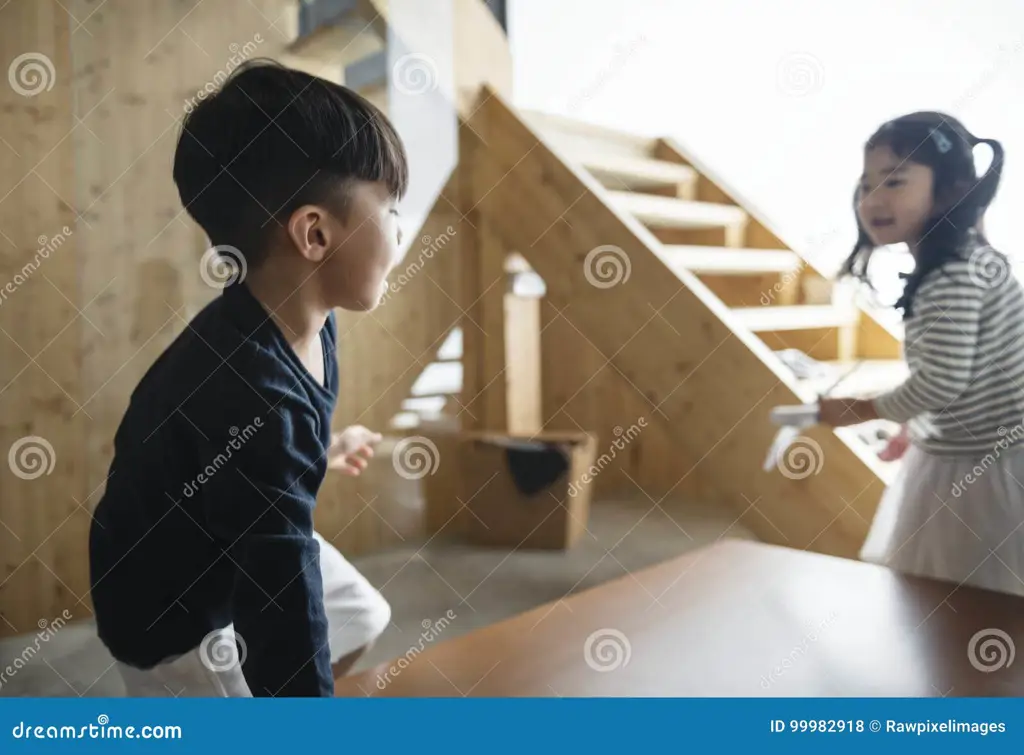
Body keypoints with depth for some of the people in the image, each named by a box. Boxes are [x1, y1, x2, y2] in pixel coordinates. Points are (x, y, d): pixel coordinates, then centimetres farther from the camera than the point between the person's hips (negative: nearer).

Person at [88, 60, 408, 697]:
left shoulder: (305, 324, -13)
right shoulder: (249, 399, -42)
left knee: (364, 618, 24)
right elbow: (283, 630, -39)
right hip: (176, 615, -8)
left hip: (242, 543, 9)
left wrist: (322, 447, 31)